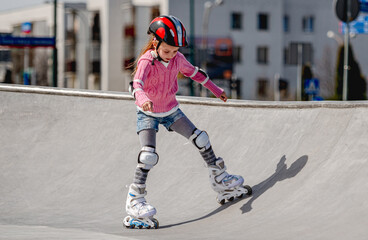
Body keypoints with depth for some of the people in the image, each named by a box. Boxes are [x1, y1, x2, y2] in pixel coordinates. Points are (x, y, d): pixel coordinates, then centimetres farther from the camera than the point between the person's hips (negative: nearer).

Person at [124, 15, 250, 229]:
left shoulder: (178, 58, -9)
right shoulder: (147, 61, -27)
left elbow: (194, 72, 10)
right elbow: (138, 83, -45)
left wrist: (215, 89, 17)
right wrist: (143, 99, -67)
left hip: (171, 110, 5)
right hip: (148, 114, -5)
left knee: (200, 138, 2)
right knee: (149, 155, -20)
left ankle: (219, 179, 21)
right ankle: (135, 200, -10)